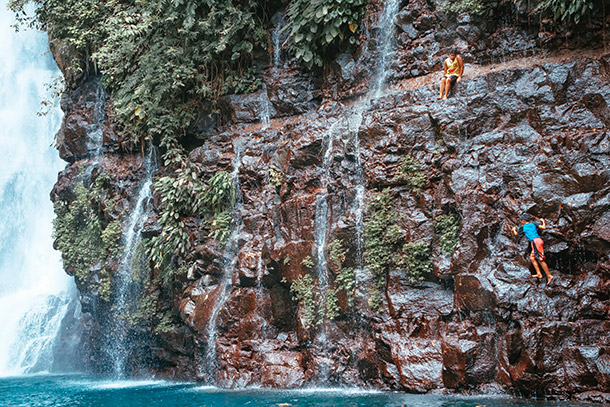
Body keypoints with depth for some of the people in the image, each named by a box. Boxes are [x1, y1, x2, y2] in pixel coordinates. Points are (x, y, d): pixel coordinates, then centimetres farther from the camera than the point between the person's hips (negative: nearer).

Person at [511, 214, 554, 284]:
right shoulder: (533, 224, 17)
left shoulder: (522, 227, 7)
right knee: (532, 257, 11)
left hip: (535, 241, -7)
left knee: (540, 260, -8)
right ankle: (539, 274, 4)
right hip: (538, 240, 7)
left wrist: (514, 229, 46)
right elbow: (544, 227, 8)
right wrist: (543, 222, 28)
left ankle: (549, 275, -10)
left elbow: (516, 234, 23)